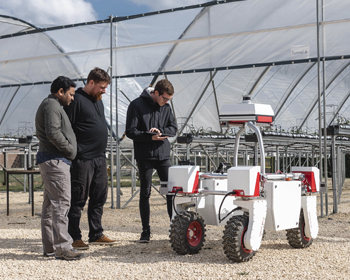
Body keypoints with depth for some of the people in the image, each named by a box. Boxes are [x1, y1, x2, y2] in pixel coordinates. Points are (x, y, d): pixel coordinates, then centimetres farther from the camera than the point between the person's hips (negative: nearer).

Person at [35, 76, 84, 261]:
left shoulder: (51, 105, 22)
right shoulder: (51, 105, -11)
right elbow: (53, 132, -23)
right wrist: (69, 149, -12)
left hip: (50, 160, 11)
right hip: (55, 160, -11)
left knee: (50, 204, 12)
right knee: (61, 202, -12)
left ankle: (49, 247, 17)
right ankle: (63, 247, -13)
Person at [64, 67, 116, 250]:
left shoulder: (98, 101, 18)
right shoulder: (77, 100, -9)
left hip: (100, 158, 9)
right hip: (83, 159, -9)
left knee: (99, 198, 12)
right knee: (78, 199, -2)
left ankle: (96, 234, 21)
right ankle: (74, 238, 5)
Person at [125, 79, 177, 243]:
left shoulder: (165, 107, 9)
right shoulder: (137, 105, -7)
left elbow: (173, 128, 11)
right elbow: (130, 131, -10)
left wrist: (161, 131, -10)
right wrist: (151, 137, -21)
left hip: (163, 154, 4)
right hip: (144, 156, -4)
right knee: (145, 193, 3)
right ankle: (146, 231, 11)